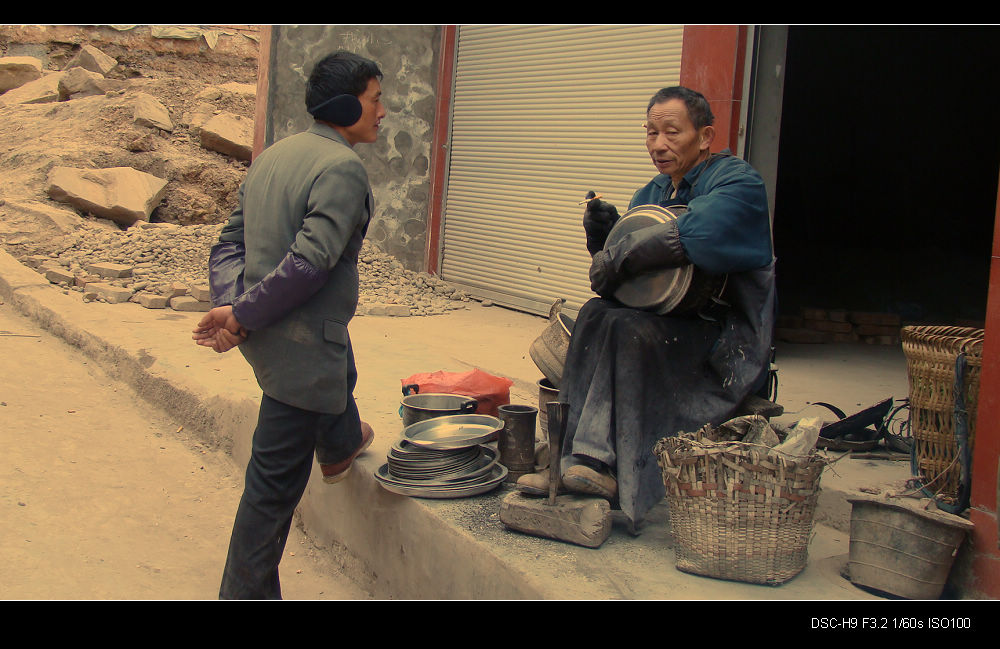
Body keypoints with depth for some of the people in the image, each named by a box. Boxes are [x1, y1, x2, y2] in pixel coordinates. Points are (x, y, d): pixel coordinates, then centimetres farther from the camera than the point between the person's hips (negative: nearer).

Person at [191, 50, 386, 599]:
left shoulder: (272, 156, 8)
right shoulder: (343, 168, -19)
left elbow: (230, 241, 7)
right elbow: (311, 261, -27)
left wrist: (232, 306, -5)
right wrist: (241, 315, -19)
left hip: (263, 331, 10)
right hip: (301, 346, -9)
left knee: (341, 368, 40)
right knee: (276, 478, 3)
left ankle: (340, 446, 66)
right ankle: (247, 591, 16)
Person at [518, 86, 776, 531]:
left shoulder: (737, 182, -8)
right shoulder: (652, 194, 17)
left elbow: (696, 236, -30)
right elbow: (623, 266, 17)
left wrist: (617, 256, -20)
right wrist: (603, 235, -4)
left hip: (728, 339, -7)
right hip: (671, 324, 7)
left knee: (626, 328, -30)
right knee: (598, 314, -21)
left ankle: (605, 469, -29)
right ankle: (587, 462, -27)